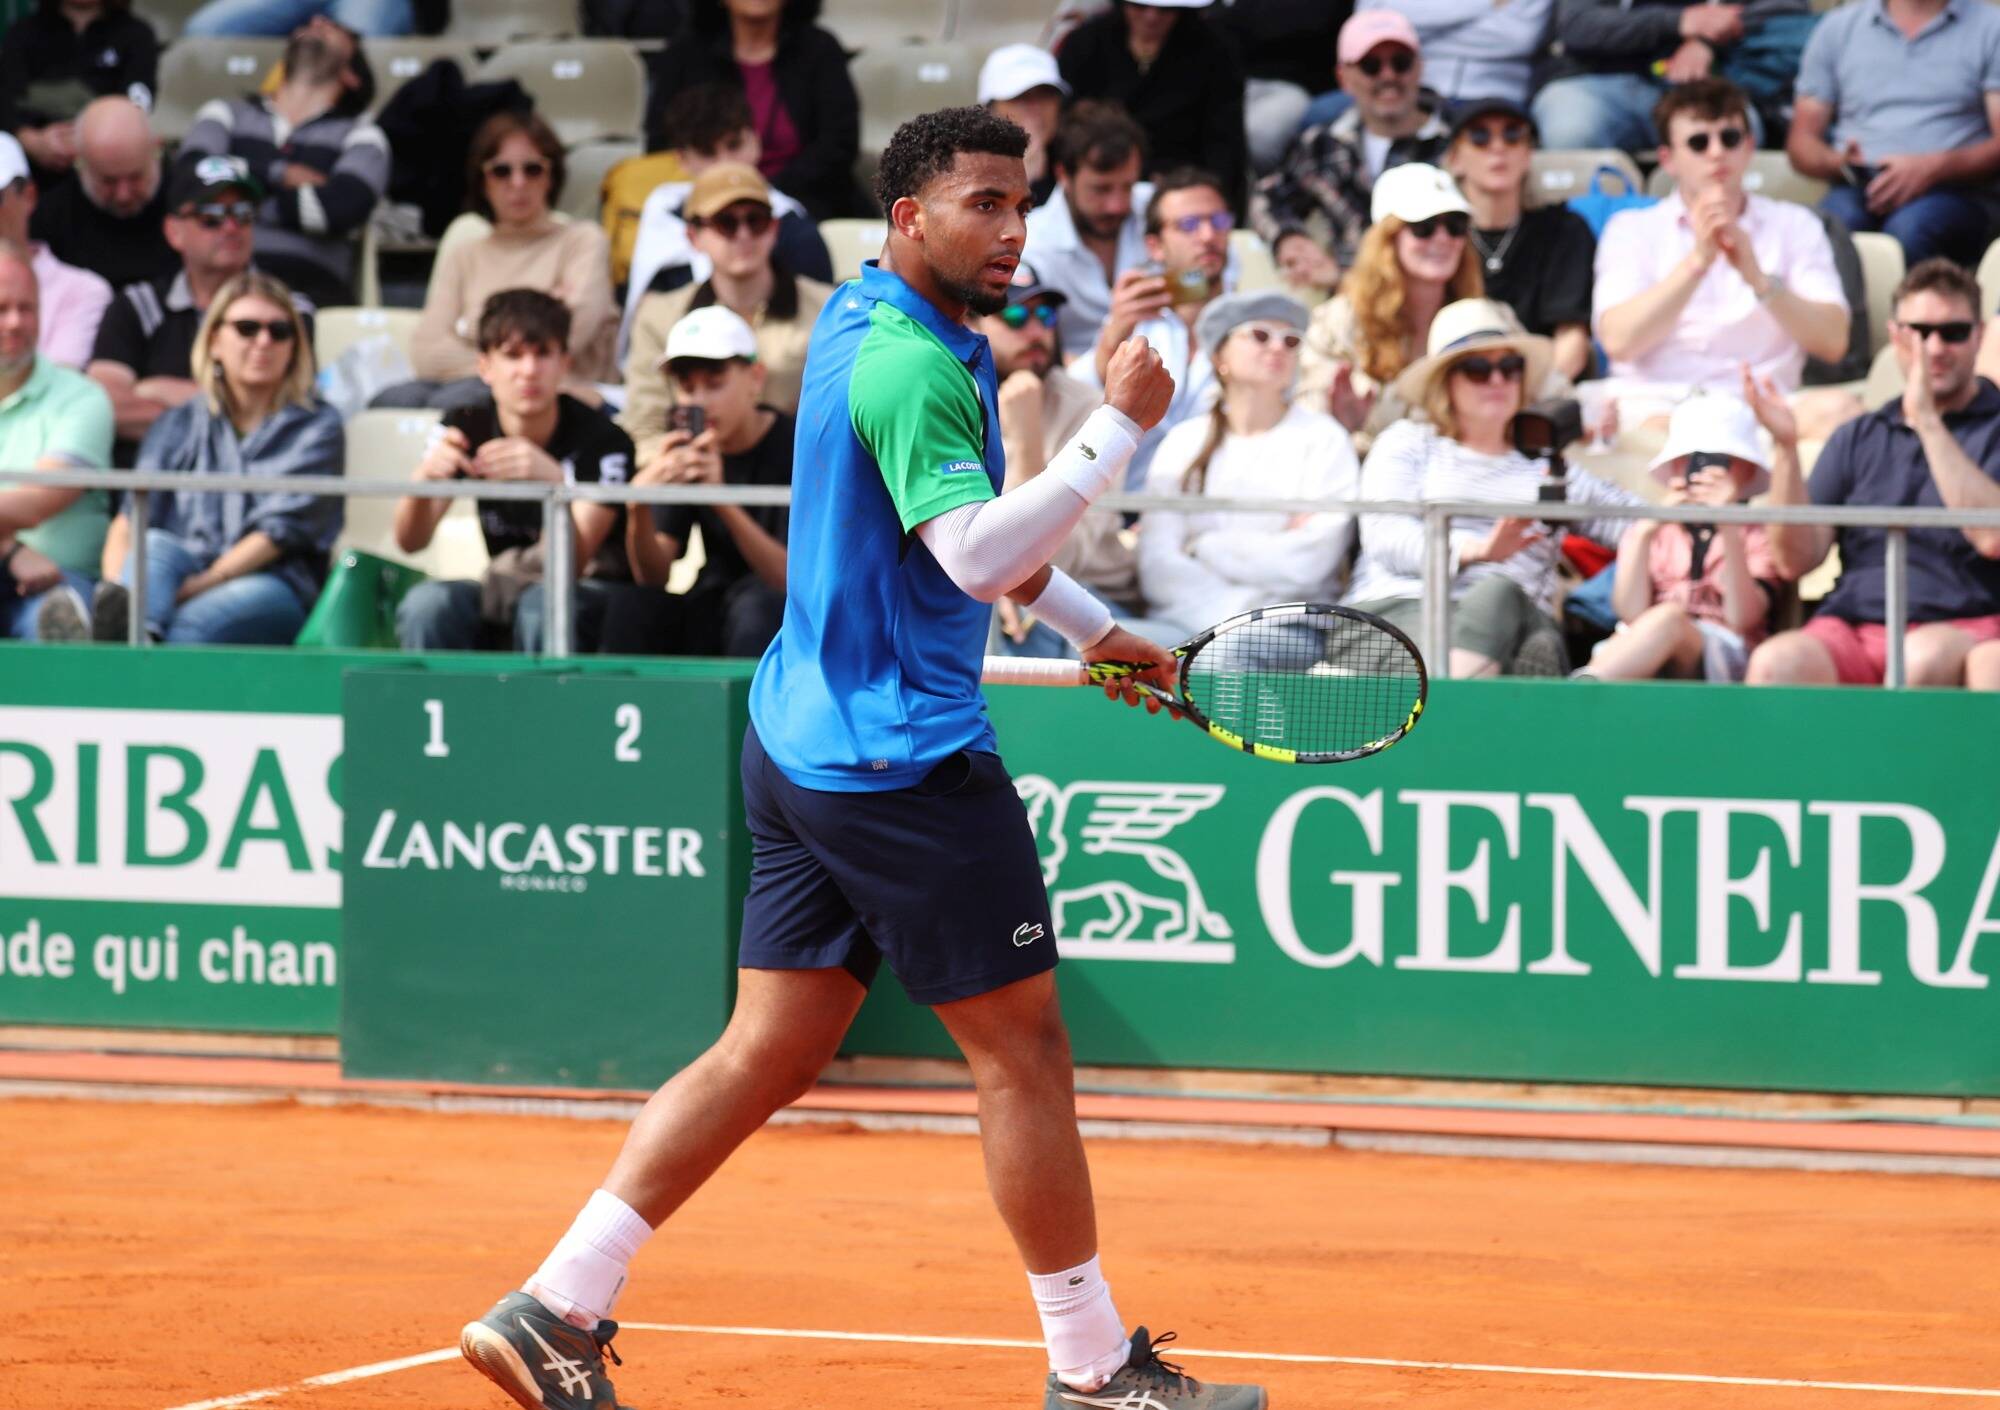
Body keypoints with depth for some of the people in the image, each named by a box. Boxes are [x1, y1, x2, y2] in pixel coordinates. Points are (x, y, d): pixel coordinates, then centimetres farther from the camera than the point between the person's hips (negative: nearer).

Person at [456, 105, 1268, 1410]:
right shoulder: (911, 367, -17)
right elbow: (980, 556, -28)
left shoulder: (865, 325, 16)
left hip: (805, 748, 10)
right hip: (905, 759, -10)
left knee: (769, 1052, 9)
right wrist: (1120, 429, -28)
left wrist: (1095, 630, 29)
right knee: (1023, 1050, 0)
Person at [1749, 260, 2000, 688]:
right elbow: (1796, 560, 12)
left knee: (1926, 656, -41)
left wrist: (1928, 421, -10)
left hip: (1963, 627, -3)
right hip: (1852, 627, 3)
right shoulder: (1857, 439, 21)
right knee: (1777, 662, -32)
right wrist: (1786, 446, -1)